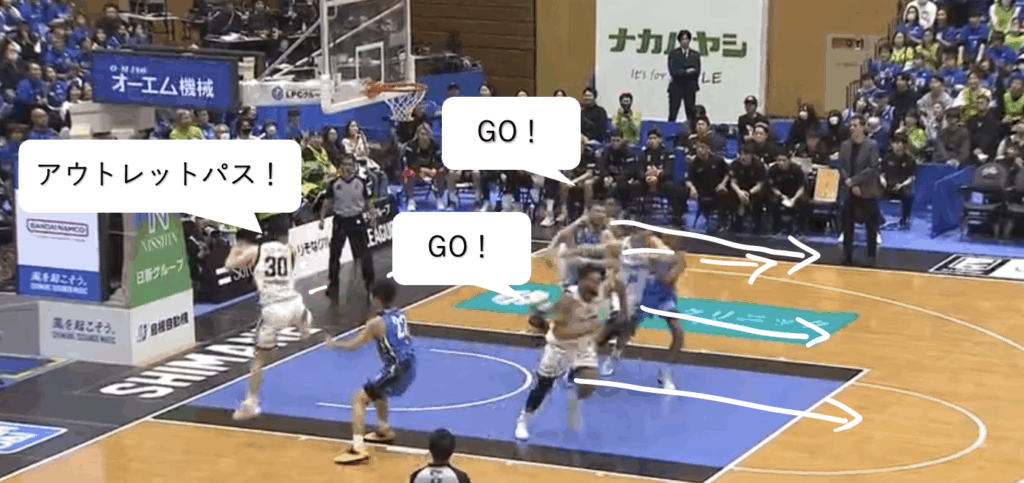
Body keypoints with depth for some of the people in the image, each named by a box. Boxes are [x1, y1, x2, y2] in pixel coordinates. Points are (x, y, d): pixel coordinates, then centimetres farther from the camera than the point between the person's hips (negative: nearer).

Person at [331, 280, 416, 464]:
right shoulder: (401, 315, 8)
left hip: (397, 370, -8)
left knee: (359, 398, -5)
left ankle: (358, 449, -17)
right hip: (409, 367, 8)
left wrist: (335, 344, 10)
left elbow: (353, 345, -9)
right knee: (377, 390, 35)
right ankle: (384, 431, 49)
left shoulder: (377, 322, -13)